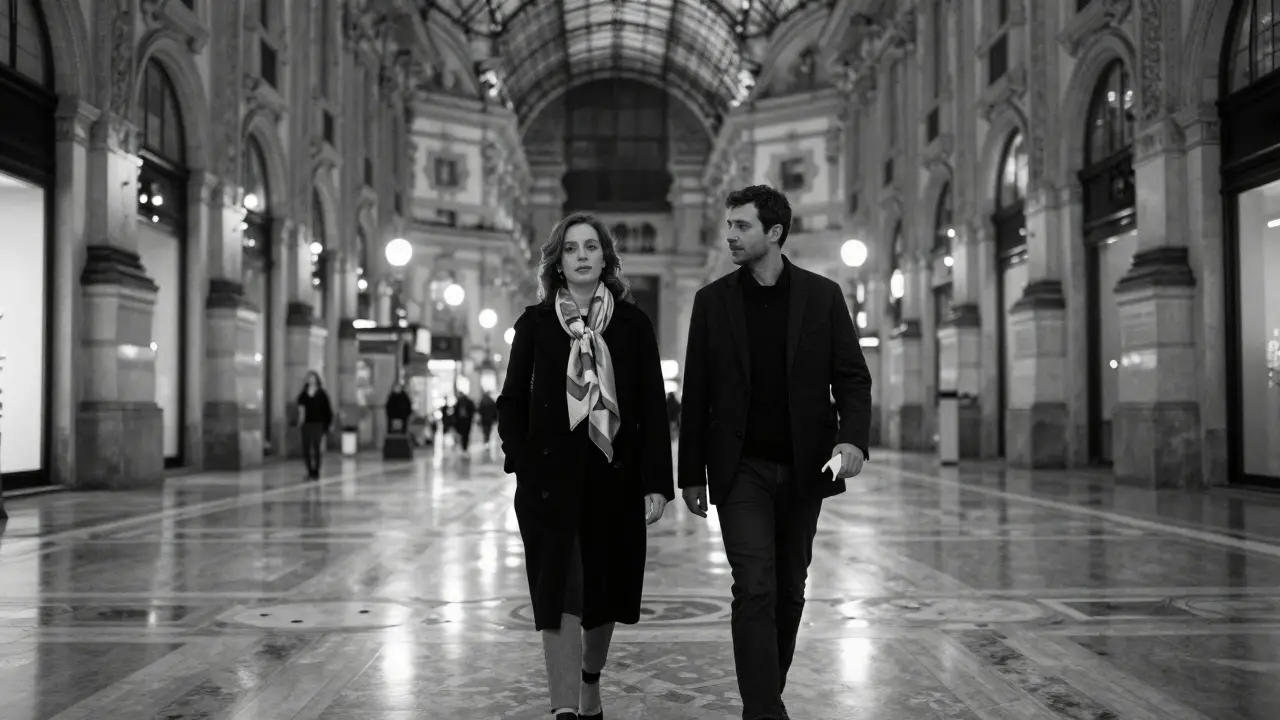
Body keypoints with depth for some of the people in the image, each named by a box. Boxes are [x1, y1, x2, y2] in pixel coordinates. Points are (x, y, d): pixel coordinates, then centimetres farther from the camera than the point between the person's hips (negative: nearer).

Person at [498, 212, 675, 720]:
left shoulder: (632, 324, 2)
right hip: (551, 478, -1)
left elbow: (652, 407, 0)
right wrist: (521, 460, -7)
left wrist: (657, 483, -6)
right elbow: (512, 401, 6)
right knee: (561, 595, -8)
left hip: (616, 477, 1)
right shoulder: (535, 323, 3)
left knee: (604, 590, 14)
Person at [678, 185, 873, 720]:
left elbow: (852, 376, 2)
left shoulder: (822, 295, 3)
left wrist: (852, 436, -17)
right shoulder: (712, 300, 4)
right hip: (741, 469, -1)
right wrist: (692, 474, 4)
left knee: (789, 592, 10)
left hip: (803, 468, 1)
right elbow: (695, 394, 5)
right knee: (754, 589, -11)